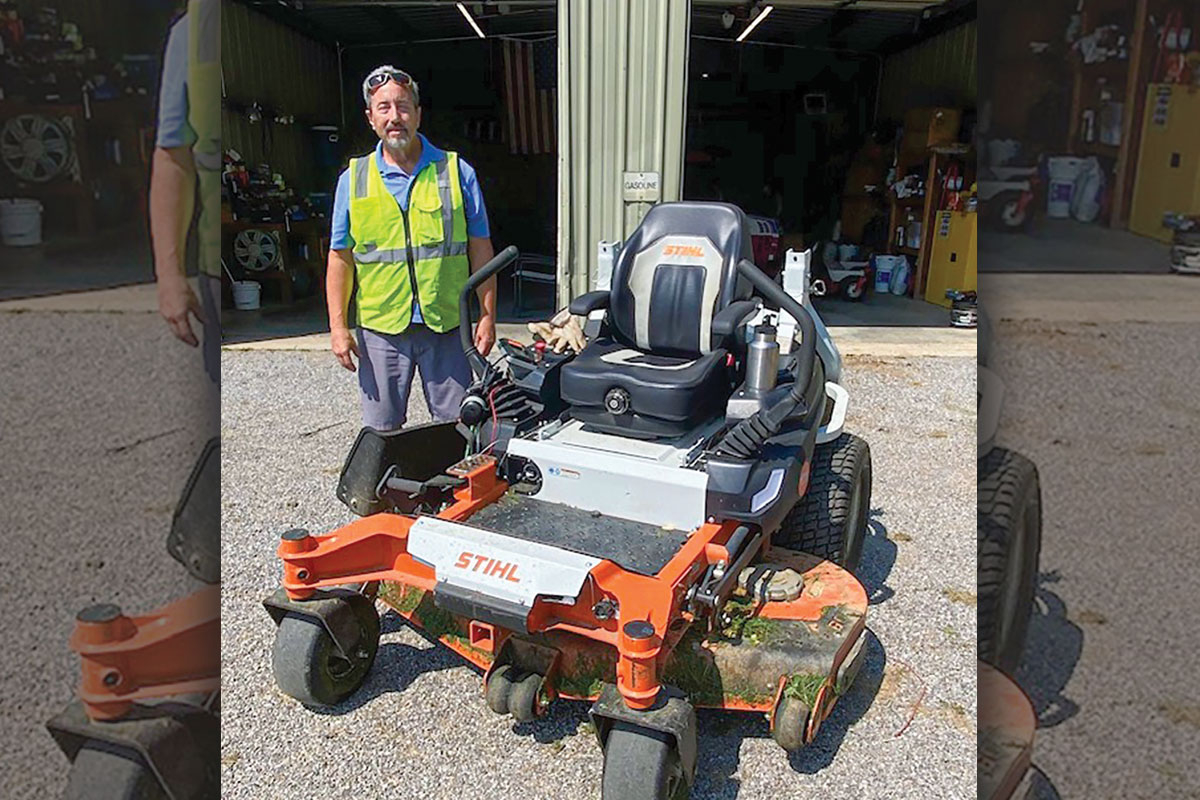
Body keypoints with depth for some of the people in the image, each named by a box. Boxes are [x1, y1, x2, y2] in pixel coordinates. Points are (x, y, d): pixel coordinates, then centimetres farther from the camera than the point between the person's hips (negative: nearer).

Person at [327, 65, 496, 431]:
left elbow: (480, 249, 5)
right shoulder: (353, 179, 7)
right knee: (381, 431, 9)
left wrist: (487, 316, -1)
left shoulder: (457, 171, 5)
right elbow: (340, 258, 7)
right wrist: (338, 326, 0)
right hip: (380, 328, 1)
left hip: (447, 326, 0)